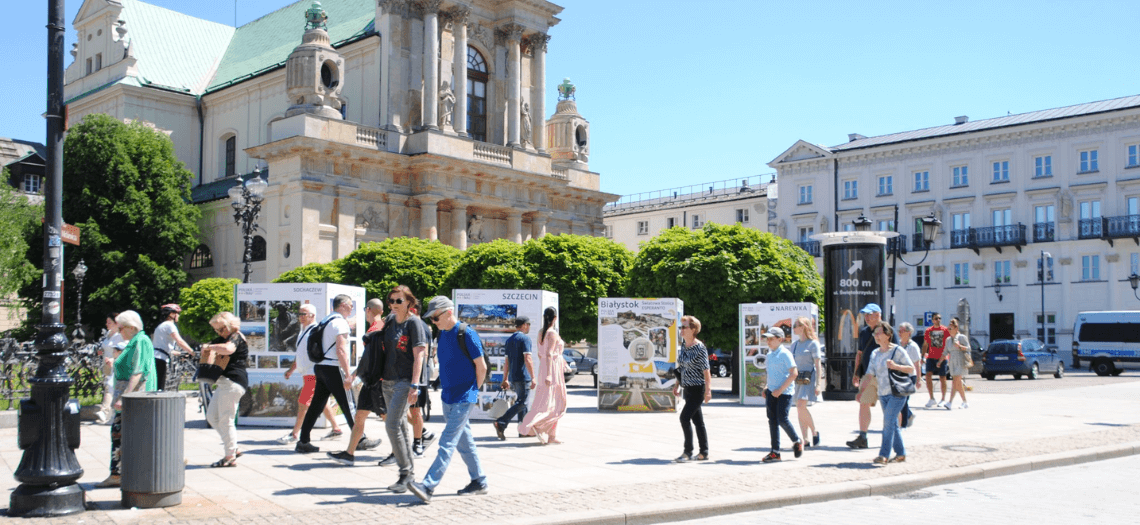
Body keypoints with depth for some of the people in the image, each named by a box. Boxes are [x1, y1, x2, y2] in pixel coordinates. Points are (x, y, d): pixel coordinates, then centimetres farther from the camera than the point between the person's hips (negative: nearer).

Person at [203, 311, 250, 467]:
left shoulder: (236, 337, -11)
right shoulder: (225, 338, 22)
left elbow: (228, 349, -33)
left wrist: (210, 347, -19)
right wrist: (208, 346, 6)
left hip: (233, 382, -11)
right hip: (225, 382, 11)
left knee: (225, 420, -7)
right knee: (212, 416, 14)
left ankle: (230, 457, 0)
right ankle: (233, 448, 17)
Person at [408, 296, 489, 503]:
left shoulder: (466, 334, -15)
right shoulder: (443, 334, 8)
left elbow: (481, 367, -10)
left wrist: (474, 391, -1)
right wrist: (444, 388, 14)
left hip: (463, 399, -8)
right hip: (448, 396, 8)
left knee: (447, 443, -11)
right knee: (464, 442, 15)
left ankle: (428, 486, -16)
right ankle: (479, 482, 25)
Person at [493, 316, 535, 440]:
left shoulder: (509, 340, 15)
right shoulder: (525, 338, -9)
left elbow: (507, 361, 17)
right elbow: (527, 359, -17)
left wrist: (505, 379, 21)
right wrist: (533, 377, -17)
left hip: (513, 377, 8)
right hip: (523, 377, -8)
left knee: (521, 402, 15)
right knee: (521, 403, -8)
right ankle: (501, 423, -20)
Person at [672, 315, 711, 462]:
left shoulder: (699, 348, -13)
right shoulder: (683, 348, 10)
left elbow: (706, 371, -16)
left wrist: (708, 390, -20)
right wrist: (677, 385, 15)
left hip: (697, 389, -8)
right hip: (688, 389, 8)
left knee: (685, 417, -13)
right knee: (697, 421, 10)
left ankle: (688, 452, -6)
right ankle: (704, 453, 16)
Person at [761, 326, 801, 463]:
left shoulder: (785, 353, -11)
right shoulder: (769, 354, 12)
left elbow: (794, 373, -16)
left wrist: (780, 390, -17)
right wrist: (768, 388, 14)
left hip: (784, 393, -7)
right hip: (772, 392, 7)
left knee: (782, 419, -10)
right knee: (772, 420, 5)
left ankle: (797, 442, 16)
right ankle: (775, 452, 9)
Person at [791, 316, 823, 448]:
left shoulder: (813, 343, -5)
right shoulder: (794, 345, 15)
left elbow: (818, 365, -8)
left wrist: (818, 384, -14)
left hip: (808, 378, -7)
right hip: (797, 379, 7)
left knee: (801, 406, -19)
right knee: (799, 408, 3)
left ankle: (815, 431, -1)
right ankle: (806, 440, 8)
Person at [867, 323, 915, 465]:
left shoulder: (897, 351, -6)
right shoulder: (875, 354, 11)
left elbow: (911, 369, -6)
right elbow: (870, 374, 10)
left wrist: (895, 366, -22)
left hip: (897, 393, -6)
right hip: (883, 394, 6)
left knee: (888, 422, -14)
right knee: (892, 424, 11)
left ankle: (884, 455, -14)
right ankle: (901, 453, 21)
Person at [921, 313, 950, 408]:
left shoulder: (945, 330, 1)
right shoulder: (928, 331, 9)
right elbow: (925, 344, 15)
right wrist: (923, 356, 7)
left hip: (942, 357, -2)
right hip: (930, 357, 2)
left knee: (942, 378, 3)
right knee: (928, 375, -11)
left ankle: (943, 399, 16)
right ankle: (931, 398, -3)